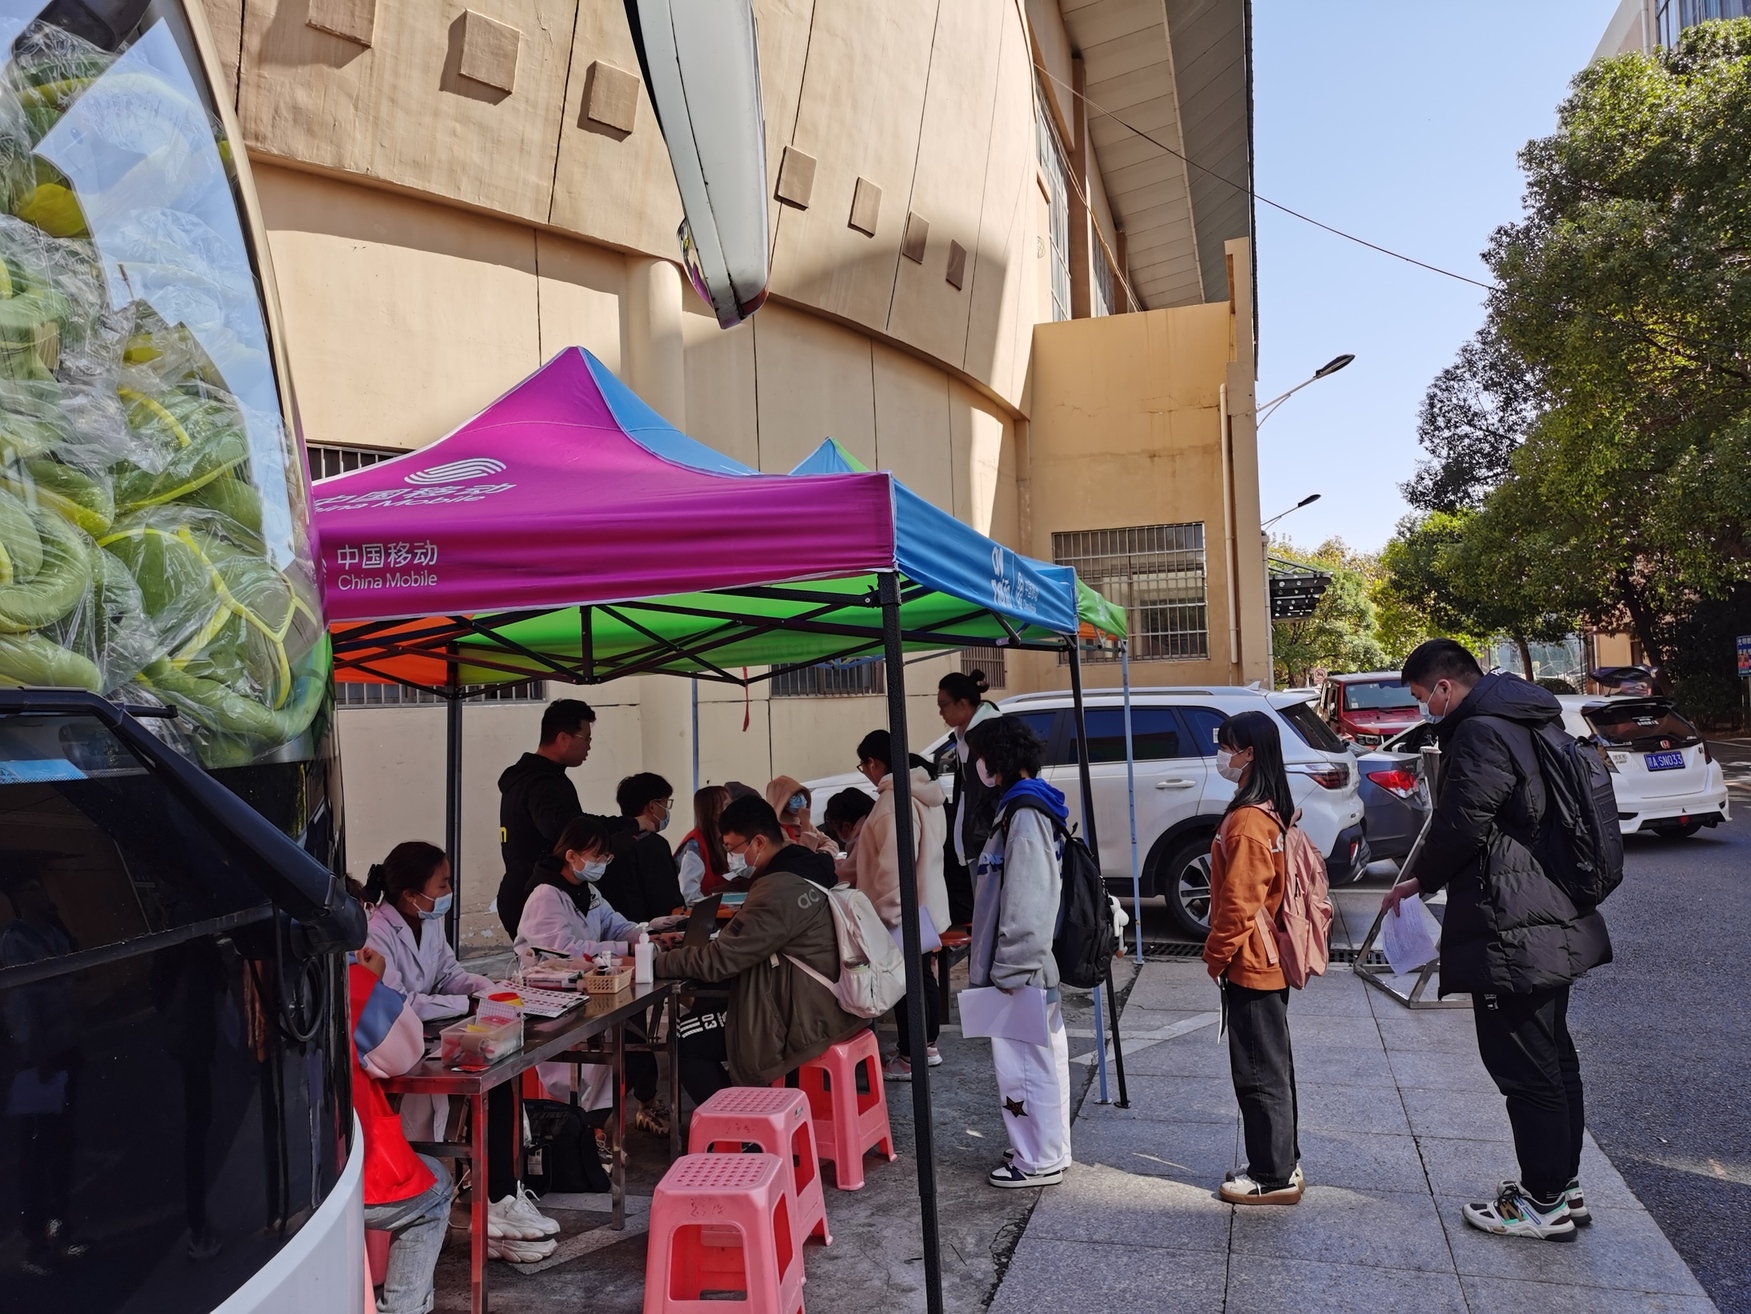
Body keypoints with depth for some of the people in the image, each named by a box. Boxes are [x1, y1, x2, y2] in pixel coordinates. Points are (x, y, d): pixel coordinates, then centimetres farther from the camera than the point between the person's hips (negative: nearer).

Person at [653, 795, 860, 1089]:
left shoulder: (780, 889, -23)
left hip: (807, 1021, -10)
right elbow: (740, 943, 14)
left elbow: (719, 961, -19)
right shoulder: (801, 870, 8)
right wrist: (689, 944, 5)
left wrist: (656, 961, -8)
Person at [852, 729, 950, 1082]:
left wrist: (884, 909, -18)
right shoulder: (923, 792, 9)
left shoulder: (894, 800, -23)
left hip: (902, 910, -10)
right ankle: (928, 1045, 31)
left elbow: (895, 862, -26)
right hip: (925, 902, 10)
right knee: (920, 975, 20)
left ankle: (911, 1058, 11)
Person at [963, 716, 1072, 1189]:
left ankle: (1039, 1160, 13)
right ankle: (1045, 1150, 29)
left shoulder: (1024, 815, -19)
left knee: (1027, 1064, 1)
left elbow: (1025, 904, -23)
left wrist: (1009, 971, -20)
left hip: (1020, 970, -10)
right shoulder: (1022, 808, 13)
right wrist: (982, 958, 22)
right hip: (1035, 965, 10)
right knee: (1040, 1060, 18)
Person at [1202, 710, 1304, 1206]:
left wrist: (1216, 955, -10)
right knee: (1270, 1066, 18)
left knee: (1257, 1071, 2)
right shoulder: (1269, 810, 8)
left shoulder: (1246, 820, -23)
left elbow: (1239, 903, -22)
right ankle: (1282, 1162, 29)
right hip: (1267, 962, 10)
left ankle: (1274, 1176, 12)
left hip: (1249, 965, -10)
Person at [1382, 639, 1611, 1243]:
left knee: (1525, 1066, 0)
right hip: (1555, 923, 11)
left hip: (1510, 932, -11)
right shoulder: (1526, 723, 14)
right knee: (1553, 1056, 19)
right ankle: (1563, 1185, 31)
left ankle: (1543, 1202, 12)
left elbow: (1457, 827, -20)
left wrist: (1418, 881, 0)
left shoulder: (1481, 733, -19)